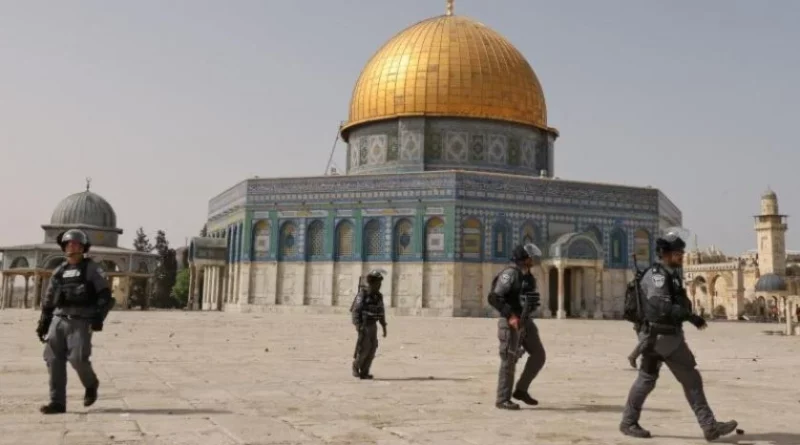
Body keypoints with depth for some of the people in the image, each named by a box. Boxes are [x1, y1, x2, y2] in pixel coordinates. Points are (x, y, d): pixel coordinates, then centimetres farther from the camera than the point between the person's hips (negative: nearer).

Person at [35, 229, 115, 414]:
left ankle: (91, 384, 16)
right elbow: (49, 300, 21)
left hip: (81, 322, -5)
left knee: (78, 358, -14)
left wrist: (99, 317, -18)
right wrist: (43, 323, 14)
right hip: (58, 320, 5)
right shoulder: (59, 271, 17)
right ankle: (57, 402, 1)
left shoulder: (92, 269, 1)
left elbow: (105, 296, -6)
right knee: (53, 359, -4)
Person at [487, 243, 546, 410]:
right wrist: (510, 315, -28)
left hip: (525, 321, 9)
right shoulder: (510, 273, -14)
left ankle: (521, 390, 17)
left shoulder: (527, 276, 14)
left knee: (538, 355, 8)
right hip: (511, 322, -9)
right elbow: (494, 298, -22)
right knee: (509, 360, -5)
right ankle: (502, 400, 4)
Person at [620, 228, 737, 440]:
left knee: (692, 380, 10)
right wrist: (691, 317, -35)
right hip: (657, 338, -10)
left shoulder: (672, 275, 13)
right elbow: (664, 307, -31)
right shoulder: (656, 275, -18)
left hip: (673, 338, 10)